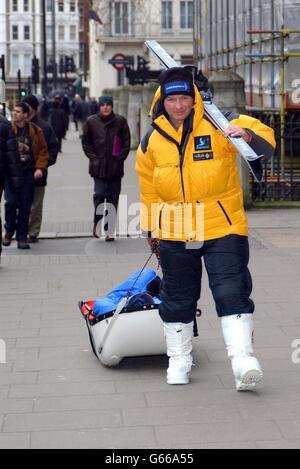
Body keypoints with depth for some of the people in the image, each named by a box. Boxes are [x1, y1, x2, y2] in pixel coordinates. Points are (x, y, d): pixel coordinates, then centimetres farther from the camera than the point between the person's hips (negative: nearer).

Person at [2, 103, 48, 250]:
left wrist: (40, 168, -4)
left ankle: (22, 238, 11)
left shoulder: (35, 131, 4)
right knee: (11, 202, -12)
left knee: (25, 206, 2)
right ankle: (9, 231, 12)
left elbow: (43, 151, 8)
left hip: (28, 173, 1)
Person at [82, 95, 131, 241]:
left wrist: (120, 158, -3)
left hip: (115, 167, 1)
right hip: (99, 167, -1)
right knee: (99, 194, -12)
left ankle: (109, 230, 10)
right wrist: (93, 158, 0)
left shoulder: (120, 121, 2)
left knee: (113, 198, 3)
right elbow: (86, 142, 9)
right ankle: (97, 223, 7)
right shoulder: (91, 122, 2)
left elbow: (126, 142, 5)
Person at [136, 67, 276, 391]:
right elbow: (148, 186, 16)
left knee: (232, 292, -11)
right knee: (178, 298, 12)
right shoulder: (152, 140, 4)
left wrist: (247, 135, -36)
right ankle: (179, 359, 27)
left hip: (222, 227, -3)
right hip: (174, 232, 3)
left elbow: (265, 142, -14)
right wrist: (150, 228, 18)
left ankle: (242, 358, -10)